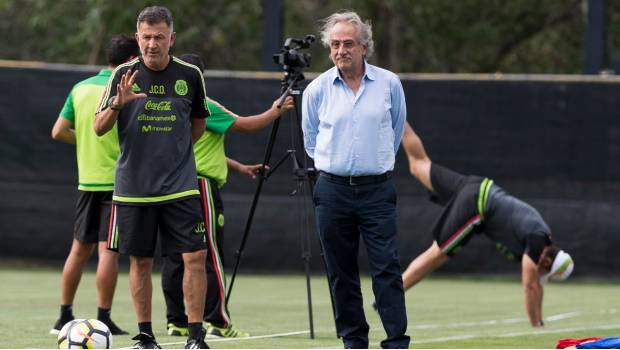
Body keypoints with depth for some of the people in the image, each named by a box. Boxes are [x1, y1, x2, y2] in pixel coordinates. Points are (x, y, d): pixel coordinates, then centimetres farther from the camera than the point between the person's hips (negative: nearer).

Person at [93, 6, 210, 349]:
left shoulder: (190, 75, 1)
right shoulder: (124, 74, -1)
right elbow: (99, 128, -3)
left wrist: (174, 150, 11)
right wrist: (118, 103, -20)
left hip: (180, 186, 0)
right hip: (133, 186, 0)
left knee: (195, 257, -9)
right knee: (140, 261, 5)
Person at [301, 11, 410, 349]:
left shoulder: (389, 84, 2)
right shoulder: (317, 89, 3)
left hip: (377, 190, -1)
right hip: (332, 190, 1)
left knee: (387, 268, -8)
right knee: (341, 273, 3)